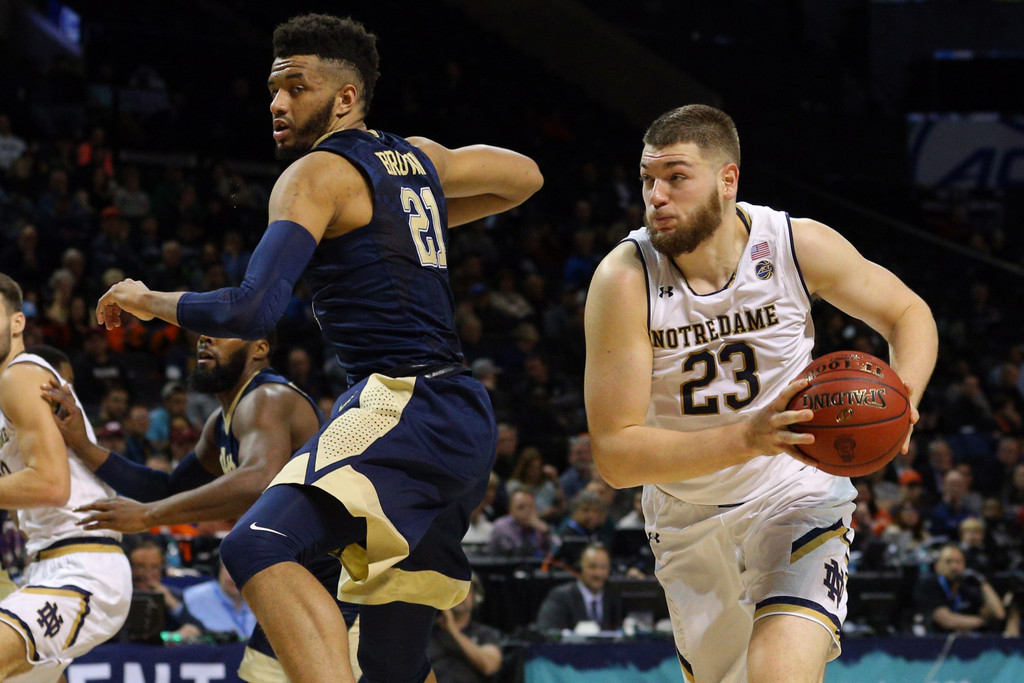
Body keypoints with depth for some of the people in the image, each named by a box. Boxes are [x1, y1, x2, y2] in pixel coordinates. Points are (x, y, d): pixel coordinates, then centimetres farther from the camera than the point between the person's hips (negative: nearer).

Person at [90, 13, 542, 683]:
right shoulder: (420, 157, 18)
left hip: (403, 403, -9)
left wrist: (149, 301, -1)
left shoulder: (318, 173, -6)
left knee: (258, 549, -27)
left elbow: (252, 311, -18)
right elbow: (524, 176, 36)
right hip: (466, 420, 9)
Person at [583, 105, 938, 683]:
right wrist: (749, 436, -38)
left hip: (796, 492, -2)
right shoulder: (624, 280, -22)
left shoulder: (800, 245, -17)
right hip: (690, 520, 2)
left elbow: (908, 312, 2)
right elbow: (614, 455, -25)